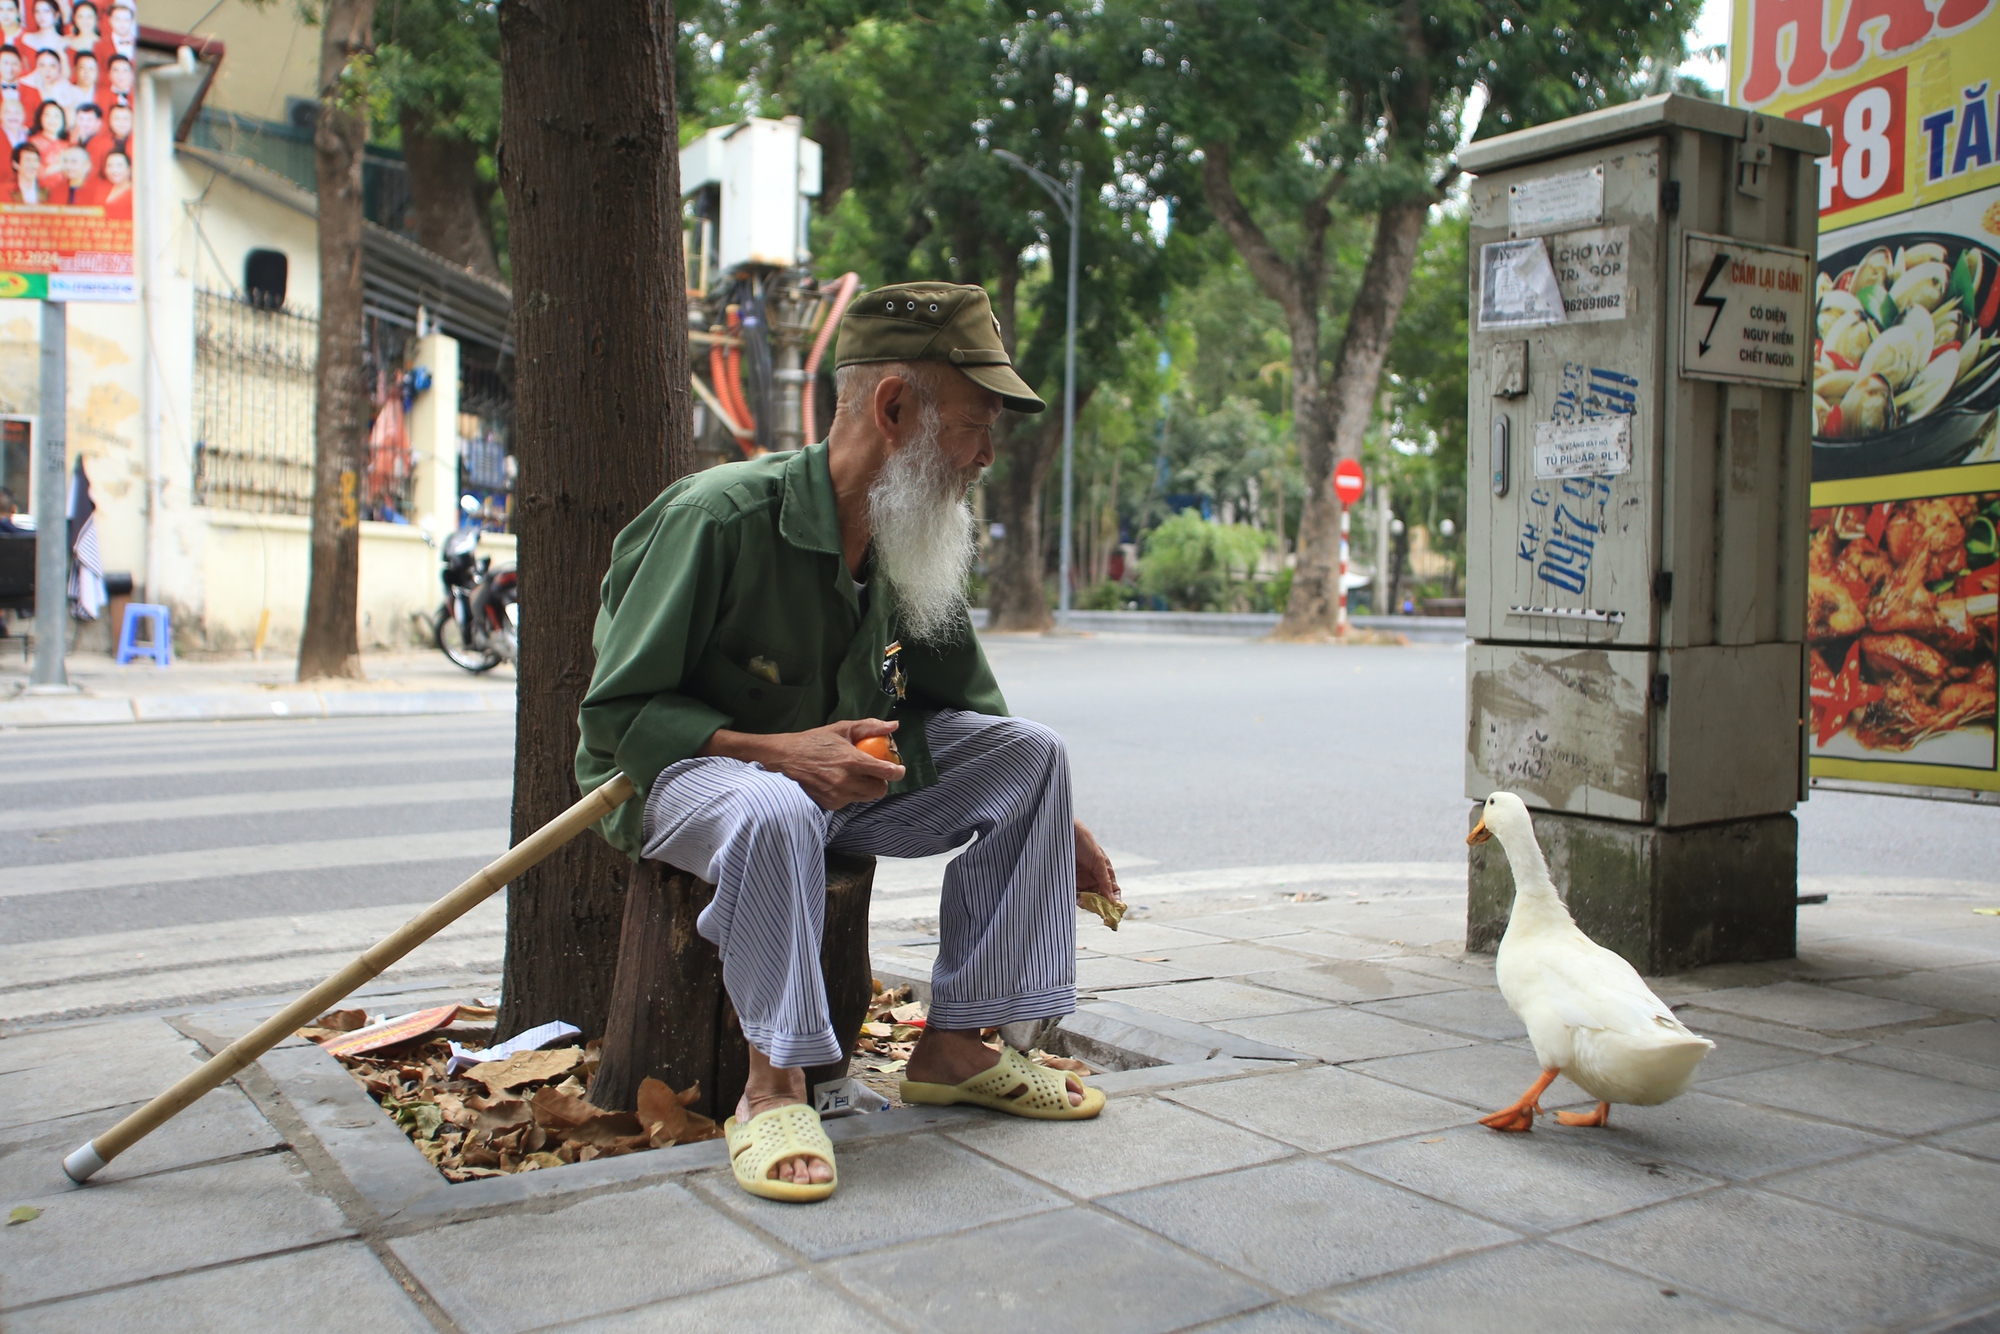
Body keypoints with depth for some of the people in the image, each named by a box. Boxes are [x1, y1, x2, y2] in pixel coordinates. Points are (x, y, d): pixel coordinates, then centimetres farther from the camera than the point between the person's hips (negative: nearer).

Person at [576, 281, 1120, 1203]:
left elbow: (966, 712, 13)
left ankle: (955, 1046, -4)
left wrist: (1055, 828, 13)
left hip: (840, 772, 7)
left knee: (1029, 751, -8)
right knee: (774, 809, -41)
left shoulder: (913, 546, -2)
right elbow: (615, 713, -21)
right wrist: (778, 752, -33)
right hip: (680, 775, -7)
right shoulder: (720, 516, -24)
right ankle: (772, 1085, -22)